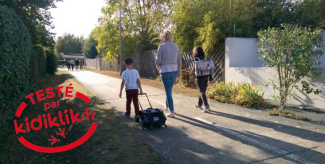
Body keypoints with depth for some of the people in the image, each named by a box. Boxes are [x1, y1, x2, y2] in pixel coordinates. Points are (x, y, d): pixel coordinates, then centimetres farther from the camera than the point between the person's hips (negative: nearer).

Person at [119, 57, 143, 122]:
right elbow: (138, 81, 1)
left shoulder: (125, 72, -7)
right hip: (135, 89, 2)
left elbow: (123, 82, -9)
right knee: (136, 102, 2)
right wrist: (141, 90, 7)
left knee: (128, 102, 16)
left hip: (128, 89, -1)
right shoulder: (136, 71, 1)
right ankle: (137, 114, -10)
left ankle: (128, 113, 35)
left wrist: (120, 91, -4)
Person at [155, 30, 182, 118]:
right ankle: (167, 106, 40)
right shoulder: (176, 46, 6)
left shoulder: (161, 46, -9)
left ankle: (172, 112, 4)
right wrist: (179, 72, 17)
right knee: (169, 89, 23)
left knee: (168, 91, 2)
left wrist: (158, 68, 11)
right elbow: (179, 61, 8)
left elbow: (158, 60, -9)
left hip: (165, 71, -5)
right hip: (174, 71, 5)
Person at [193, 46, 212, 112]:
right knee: (202, 91, 17)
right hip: (206, 77, 6)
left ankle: (207, 106, -11)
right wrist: (210, 78, 10)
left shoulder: (196, 59, -6)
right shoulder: (205, 58, 10)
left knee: (202, 92, -2)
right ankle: (199, 104, 32)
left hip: (200, 77, -6)